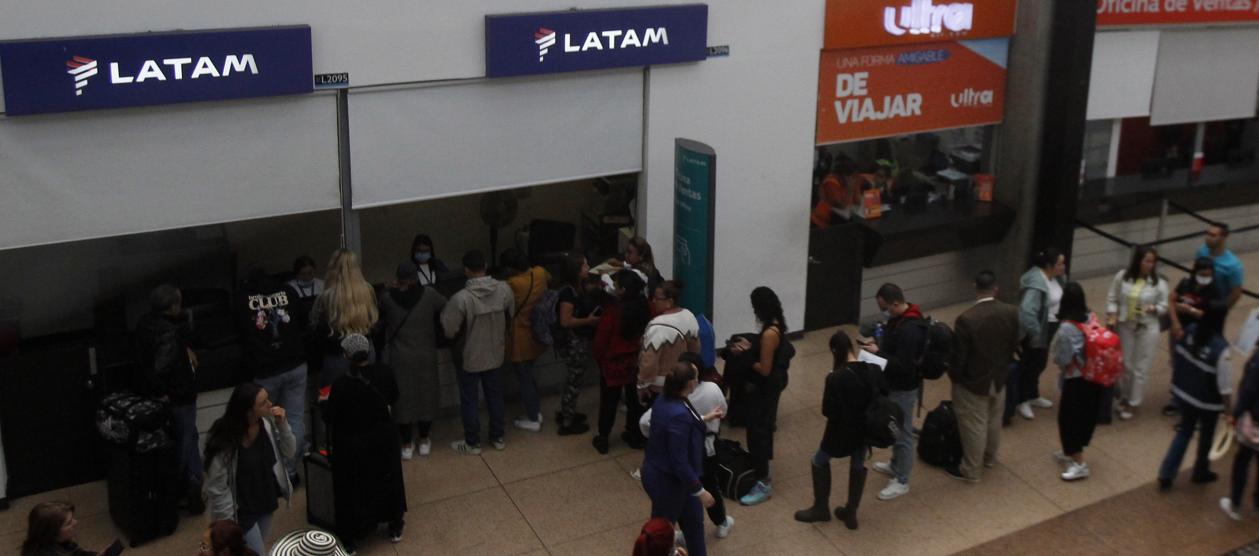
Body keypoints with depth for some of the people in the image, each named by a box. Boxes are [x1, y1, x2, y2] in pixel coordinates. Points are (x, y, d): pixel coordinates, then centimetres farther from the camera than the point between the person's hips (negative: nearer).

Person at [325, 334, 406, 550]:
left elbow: (329, 418, -13)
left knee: (352, 489, 14)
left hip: (354, 445, -3)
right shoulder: (384, 372, -14)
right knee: (388, 479, 24)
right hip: (384, 438, 4)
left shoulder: (341, 385, -25)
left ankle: (349, 539, 26)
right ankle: (395, 528, 40)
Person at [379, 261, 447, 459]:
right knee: (426, 396, 14)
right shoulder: (429, 295, -12)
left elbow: (380, 320, 7)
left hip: (400, 357, 0)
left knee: (403, 398, 10)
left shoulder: (388, 297, -12)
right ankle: (424, 441, 25)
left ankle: (407, 445, 18)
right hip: (425, 355, 1)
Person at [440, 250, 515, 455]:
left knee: (469, 400, 13)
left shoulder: (461, 298, -29)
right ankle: (498, 437, 34)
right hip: (494, 353, 4)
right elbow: (511, 316, 4)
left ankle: (472, 443, 25)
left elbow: (448, 330, -20)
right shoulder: (504, 289, -14)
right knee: (495, 394, 21)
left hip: (469, 357, -4)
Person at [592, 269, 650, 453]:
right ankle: (635, 436, 29)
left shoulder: (613, 312, -24)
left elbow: (600, 341, -14)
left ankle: (603, 439, 22)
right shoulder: (644, 308, -11)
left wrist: (598, 358, 3)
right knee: (635, 400, 18)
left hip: (613, 364, -4)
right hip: (637, 363, 4)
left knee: (609, 402, 11)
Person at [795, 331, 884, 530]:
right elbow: (884, 396, -1)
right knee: (858, 465, 27)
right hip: (866, 429, 5)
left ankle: (821, 508, 35)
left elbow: (827, 411, -19)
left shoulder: (835, 378, -27)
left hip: (842, 431, -4)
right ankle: (851, 513, 36)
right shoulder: (874, 370, -13)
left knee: (819, 461, 22)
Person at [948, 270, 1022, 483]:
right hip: (999, 378, 5)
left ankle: (971, 471, 24)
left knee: (974, 426, 10)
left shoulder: (966, 319, -28)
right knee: (993, 421, 25)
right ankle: (989, 458, 46)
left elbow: (958, 356, -20)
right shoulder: (1012, 312, -13)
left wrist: (954, 377, 0)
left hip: (973, 381, -5)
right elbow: (1016, 345, -1)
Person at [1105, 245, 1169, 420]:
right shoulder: (1122, 276, -8)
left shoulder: (1159, 283, -11)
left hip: (1147, 329, -2)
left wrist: (1153, 308, -22)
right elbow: (1112, 298, 0)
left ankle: (1133, 404, 18)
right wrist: (1112, 316, -11)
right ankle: (1124, 398, 35)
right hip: (1125, 327, 2)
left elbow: (1163, 306, -2)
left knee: (1141, 368, 5)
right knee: (1124, 365, 16)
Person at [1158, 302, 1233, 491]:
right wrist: (1228, 411, -11)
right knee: (1206, 436, 21)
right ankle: (1201, 473, 43)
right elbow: (1224, 386, -22)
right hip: (1207, 402, -5)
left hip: (1183, 393, 5)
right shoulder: (1221, 348, -29)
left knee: (1184, 431, 22)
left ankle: (1166, 475, 20)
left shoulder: (1190, 332, -12)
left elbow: (1177, 361, 3)